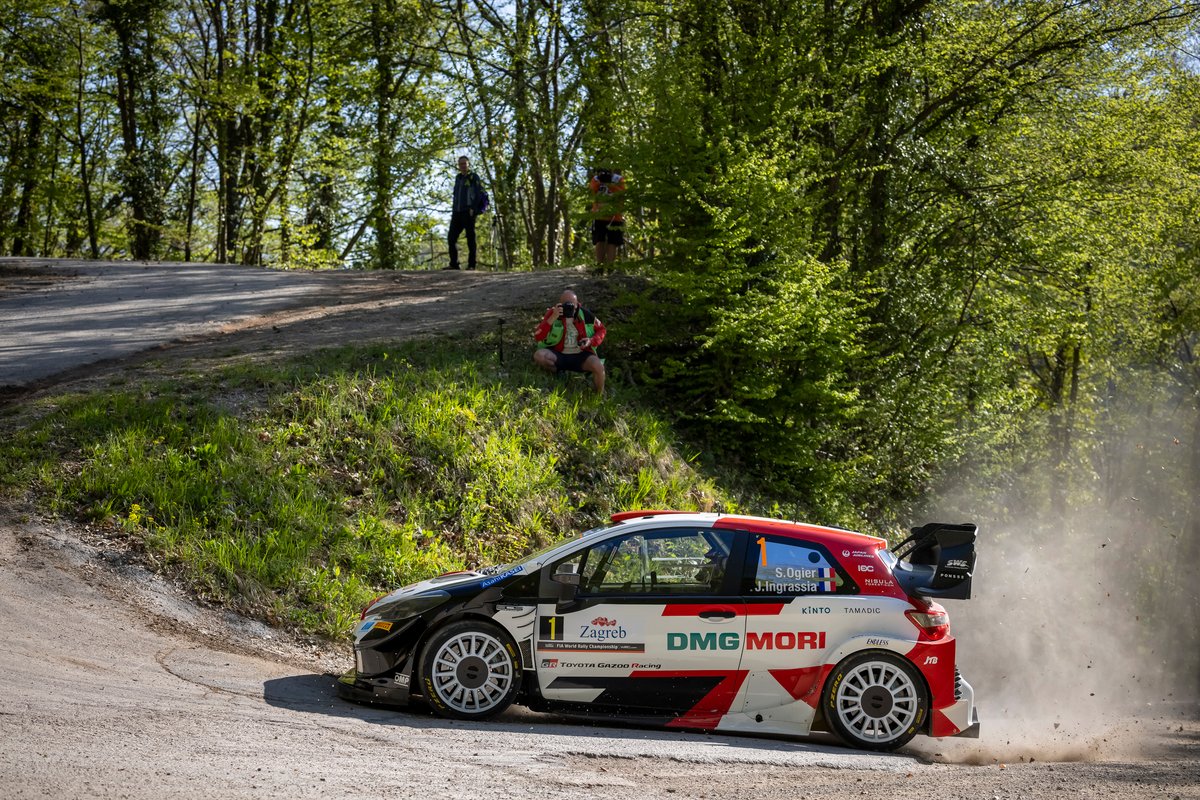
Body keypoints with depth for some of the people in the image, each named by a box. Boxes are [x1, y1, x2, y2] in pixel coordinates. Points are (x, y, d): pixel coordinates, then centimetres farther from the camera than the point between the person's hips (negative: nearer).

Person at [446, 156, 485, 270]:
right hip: (457, 213, 6)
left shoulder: (474, 177, 1)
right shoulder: (458, 178, 20)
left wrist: (473, 209, -16)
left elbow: (478, 194, -7)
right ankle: (454, 264, 4)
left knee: (470, 238, -4)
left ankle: (471, 265, -2)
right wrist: (453, 209, 14)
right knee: (451, 238, 0)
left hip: (468, 213, -6)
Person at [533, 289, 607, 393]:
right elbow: (537, 337, -20)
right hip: (557, 355, 0)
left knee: (598, 366, -29)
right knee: (538, 355, -30)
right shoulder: (552, 312, -10)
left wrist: (592, 341, -12)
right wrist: (553, 318, -30)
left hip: (580, 355, 0)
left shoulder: (586, 315, -7)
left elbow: (601, 330, 10)